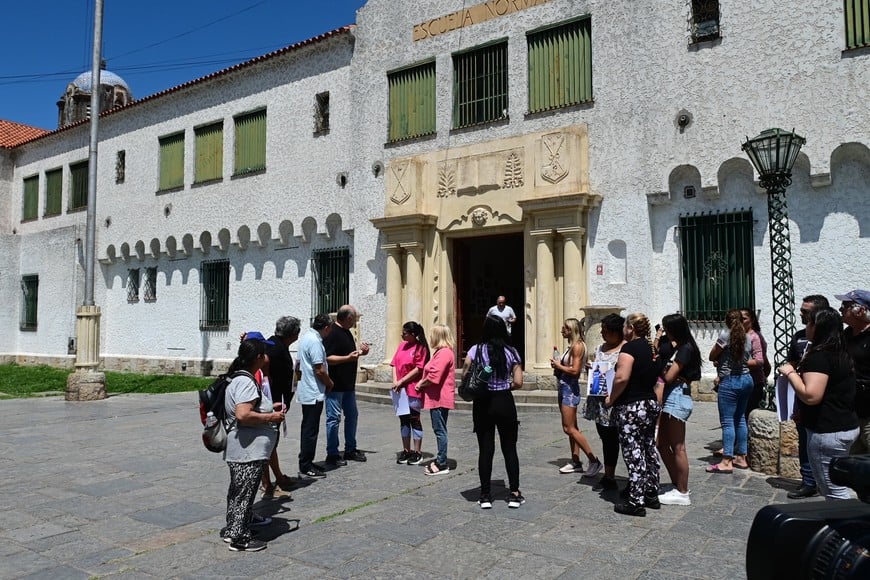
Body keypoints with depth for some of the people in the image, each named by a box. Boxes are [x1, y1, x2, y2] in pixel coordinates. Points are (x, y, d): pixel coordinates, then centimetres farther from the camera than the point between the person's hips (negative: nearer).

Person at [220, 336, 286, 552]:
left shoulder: (240, 379, 13)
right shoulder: (246, 382, -21)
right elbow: (243, 415, -32)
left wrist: (269, 408, 16)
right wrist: (271, 417, -21)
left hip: (241, 450, 11)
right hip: (248, 451, -11)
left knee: (238, 490, 22)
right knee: (244, 492, 1)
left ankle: (233, 528, 36)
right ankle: (239, 538, 11)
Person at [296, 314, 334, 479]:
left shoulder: (307, 337, 11)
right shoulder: (315, 341, -19)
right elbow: (319, 370, -22)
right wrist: (330, 383, -4)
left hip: (306, 392, 10)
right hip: (314, 393, -10)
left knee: (307, 429, 16)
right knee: (311, 430, -3)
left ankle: (306, 464, 25)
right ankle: (306, 468, 4)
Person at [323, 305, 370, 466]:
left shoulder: (347, 332, 14)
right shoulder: (332, 334, -16)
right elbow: (327, 358, -23)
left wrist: (359, 352, 10)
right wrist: (348, 358, -28)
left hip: (348, 384, 10)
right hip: (335, 385, -10)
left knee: (352, 415, 15)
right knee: (334, 418, -1)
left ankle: (350, 450, 27)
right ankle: (332, 454, 8)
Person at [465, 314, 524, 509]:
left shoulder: (476, 350, -5)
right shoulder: (511, 352, -3)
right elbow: (518, 382, -5)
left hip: (483, 403, 0)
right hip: (505, 402, 0)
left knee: (485, 449, 7)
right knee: (510, 449, 11)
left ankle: (485, 495, 13)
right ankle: (514, 494, 16)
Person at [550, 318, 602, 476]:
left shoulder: (578, 346, -15)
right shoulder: (571, 346, 13)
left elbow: (575, 370, -21)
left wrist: (558, 366, -10)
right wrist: (557, 366, 1)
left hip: (570, 388, -10)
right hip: (564, 387, 10)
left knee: (569, 428, -9)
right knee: (571, 428, 12)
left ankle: (594, 461, -6)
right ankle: (575, 462, 18)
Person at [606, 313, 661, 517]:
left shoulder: (630, 347, -16)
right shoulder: (652, 347, 9)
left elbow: (622, 378, -26)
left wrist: (611, 399, -14)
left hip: (630, 408, -9)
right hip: (651, 404, 9)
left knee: (633, 453, -3)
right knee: (649, 449, 16)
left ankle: (636, 502, 2)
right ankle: (652, 495, 26)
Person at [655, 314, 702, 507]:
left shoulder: (685, 349, -13)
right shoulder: (676, 347, 16)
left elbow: (668, 376, -16)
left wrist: (659, 368, 3)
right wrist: (659, 340, 7)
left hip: (677, 398, -10)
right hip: (670, 398, 10)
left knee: (677, 448, -2)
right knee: (662, 444, 14)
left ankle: (682, 494, 7)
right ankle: (678, 486, 23)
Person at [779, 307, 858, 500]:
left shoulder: (819, 356, -19)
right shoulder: (840, 354, 12)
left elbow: (811, 396, -28)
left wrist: (790, 373, -16)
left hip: (828, 431, -10)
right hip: (846, 425, 10)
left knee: (835, 492, -3)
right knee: (837, 488, 19)